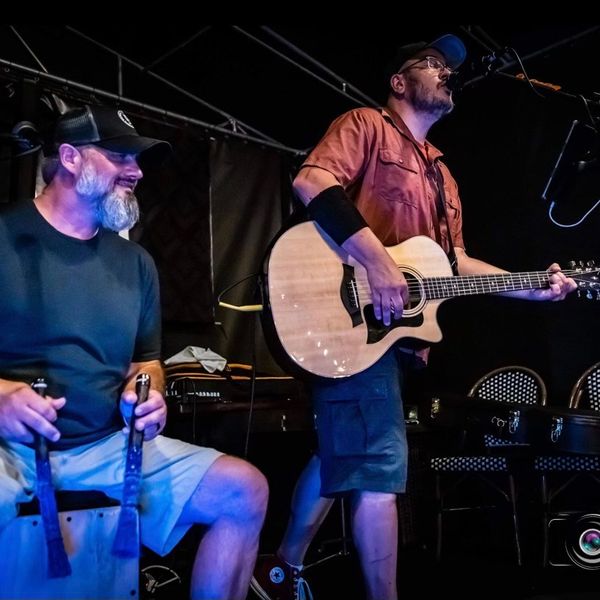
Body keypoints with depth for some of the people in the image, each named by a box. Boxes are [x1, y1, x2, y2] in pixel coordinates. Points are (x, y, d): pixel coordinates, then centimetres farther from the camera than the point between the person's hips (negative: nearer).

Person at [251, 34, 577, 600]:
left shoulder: (439, 173, 24)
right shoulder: (366, 125, -1)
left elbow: (453, 260, 23)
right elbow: (311, 181, -19)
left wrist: (530, 287, 13)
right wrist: (377, 262, -26)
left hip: (395, 326, 9)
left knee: (341, 455, 15)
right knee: (379, 466, -10)